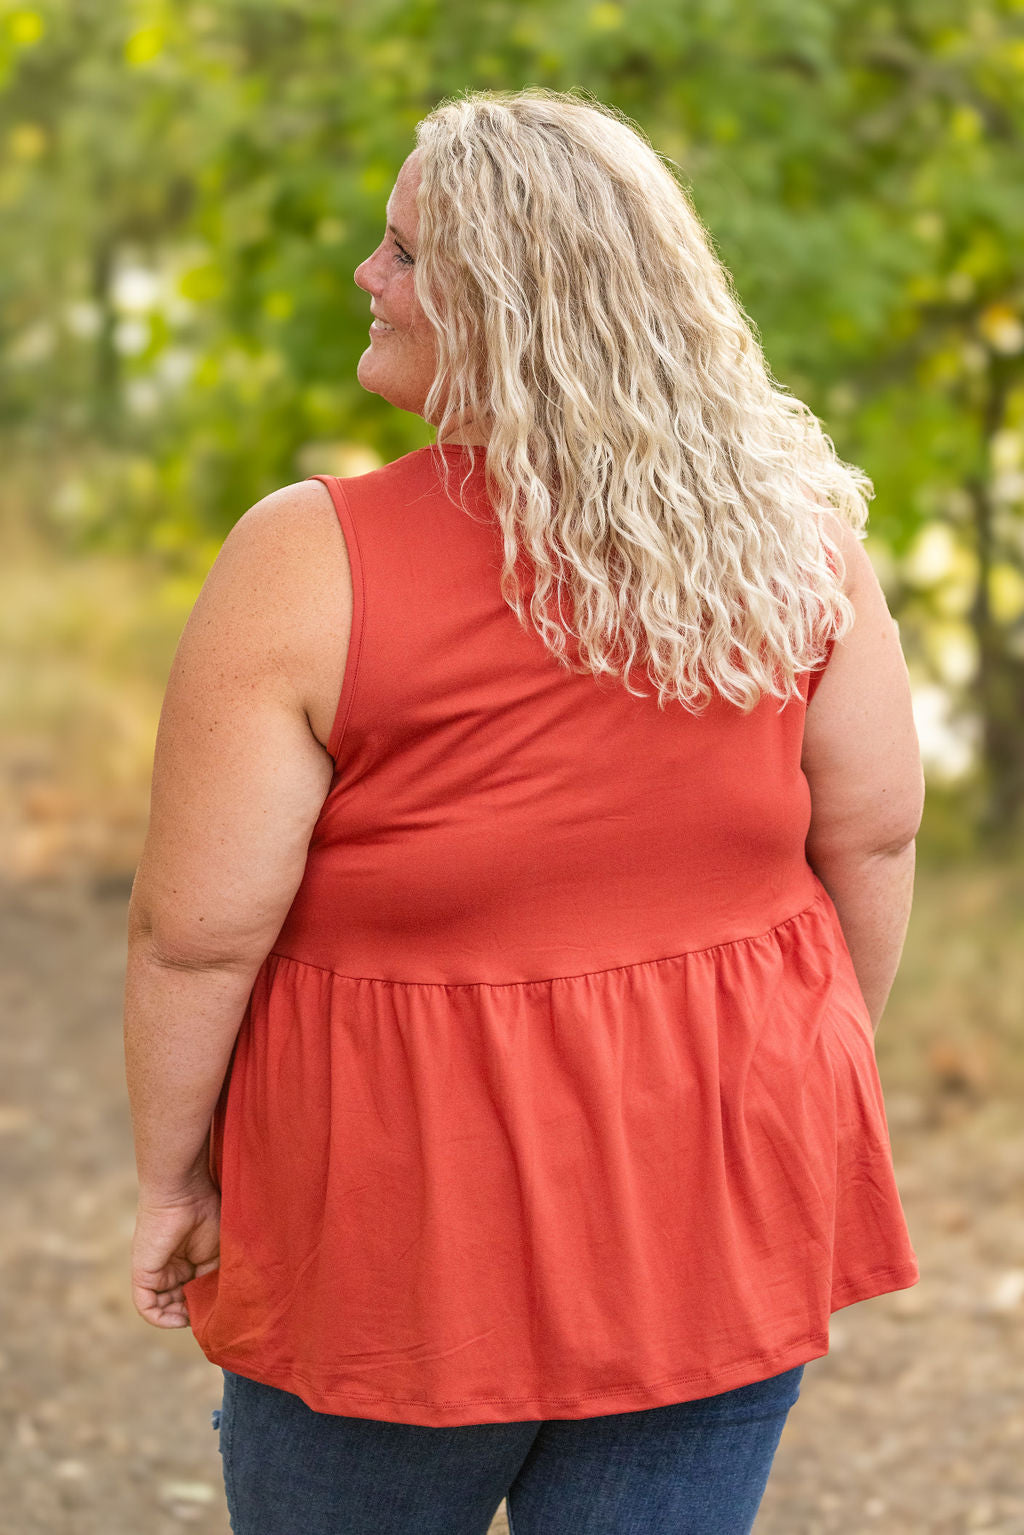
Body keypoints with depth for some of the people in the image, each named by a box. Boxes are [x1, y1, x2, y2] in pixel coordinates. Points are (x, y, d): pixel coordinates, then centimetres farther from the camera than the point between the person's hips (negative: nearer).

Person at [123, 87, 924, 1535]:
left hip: (411, 1220, -3)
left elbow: (197, 933, -16)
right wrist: (817, 1089, 17)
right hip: (721, 1201, 4)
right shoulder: (791, 530, -5)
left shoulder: (313, 563, -18)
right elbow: (872, 834, 3)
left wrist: (172, 1177, -1)